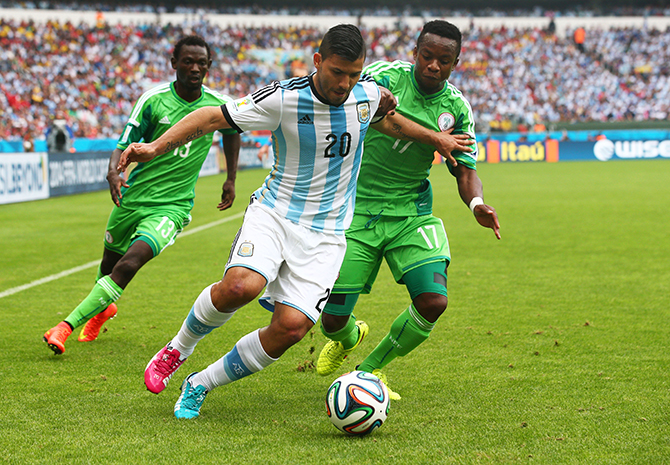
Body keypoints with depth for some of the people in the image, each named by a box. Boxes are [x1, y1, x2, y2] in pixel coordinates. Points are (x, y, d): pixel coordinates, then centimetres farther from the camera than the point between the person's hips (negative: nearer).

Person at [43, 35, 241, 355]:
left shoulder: (218, 106, -3)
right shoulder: (153, 100, -8)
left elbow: (232, 131, 21)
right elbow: (124, 145, -7)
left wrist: (231, 179, 20)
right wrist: (113, 171, -29)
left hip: (172, 206, -1)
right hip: (133, 195, 1)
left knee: (129, 264, -23)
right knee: (109, 263, 18)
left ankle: (67, 326, -21)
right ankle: (102, 307, 53)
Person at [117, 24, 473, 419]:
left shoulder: (368, 92, 0)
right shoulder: (283, 99, -13)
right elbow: (213, 117, -9)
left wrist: (436, 138, 30)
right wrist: (156, 146, -18)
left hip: (326, 234, 3)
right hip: (274, 213, -3)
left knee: (292, 326, -16)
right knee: (240, 286, -33)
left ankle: (199, 385, 5)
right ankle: (178, 349, -2)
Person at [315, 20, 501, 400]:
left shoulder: (456, 107, -2)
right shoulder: (386, 77, -12)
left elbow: (465, 170, 3)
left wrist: (477, 203, -19)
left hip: (412, 214, 3)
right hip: (357, 212, -3)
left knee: (434, 301, -16)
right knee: (333, 317, -4)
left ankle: (370, 369, 11)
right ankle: (349, 337, 39)